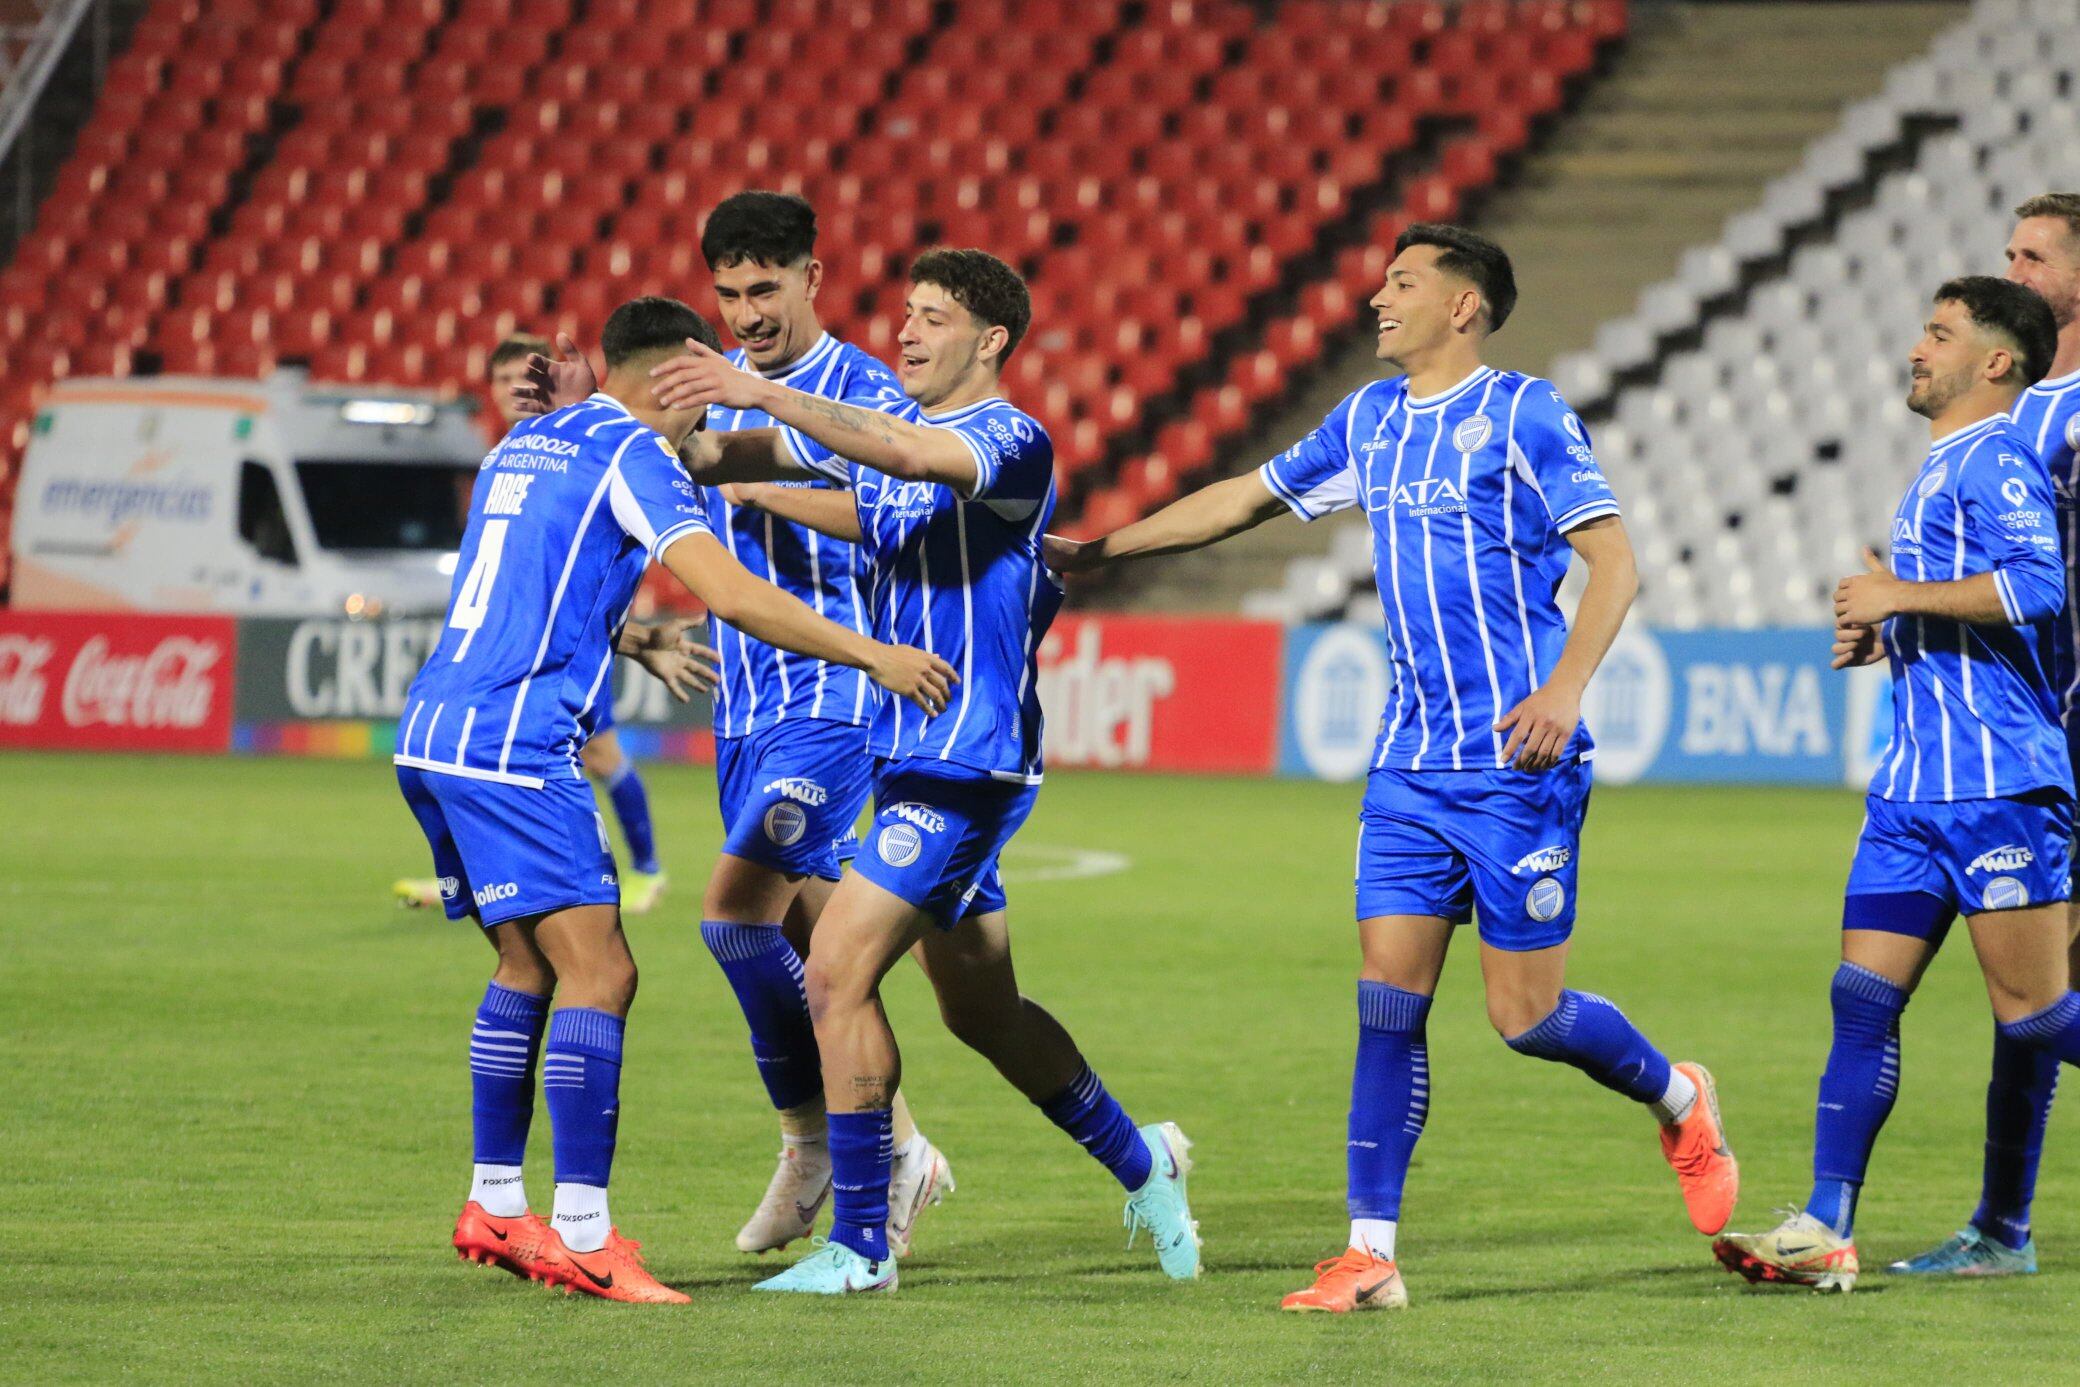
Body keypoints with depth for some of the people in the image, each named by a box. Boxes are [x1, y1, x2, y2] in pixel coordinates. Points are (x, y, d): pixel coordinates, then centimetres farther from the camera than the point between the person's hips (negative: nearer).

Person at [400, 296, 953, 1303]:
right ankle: (580, 1236, -18)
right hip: (511, 745, -9)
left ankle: (493, 1207, 22)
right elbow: (730, 594, -14)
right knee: (598, 972, -11)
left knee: (529, 965, 19)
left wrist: (636, 643, 51)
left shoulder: (525, 442, 21)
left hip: (433, 732, 9)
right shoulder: (631, 454, -5)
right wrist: (873, 655, -8)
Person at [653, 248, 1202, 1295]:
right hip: (908, 760, 9)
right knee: (982, 1012, 18)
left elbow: (905, 455, -33)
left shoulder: (1013, 444, -14)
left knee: (838, 972, -14)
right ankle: (1141, 1163, 37)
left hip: (968, 764, -9)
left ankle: (861, 1246, -8)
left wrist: (762, 394, -42)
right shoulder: (897, 429, 13)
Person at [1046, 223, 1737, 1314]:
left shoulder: (1524, 415, -8)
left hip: (1515, 761, -6)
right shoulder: (1371, 419, 13)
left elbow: (1614, 560, -12)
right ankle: (1370, 1256, -2)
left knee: (1524, 1011, -3)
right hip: (1410, 762, 6)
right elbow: (1246, 497, 24)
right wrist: (1093, 550, 25)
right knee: (1388, 997, -2)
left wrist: (1565, 688, -25)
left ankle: (1678, 1101, 27)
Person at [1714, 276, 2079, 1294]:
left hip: (1996, 783, -9)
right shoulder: (1941, 468, 21)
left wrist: (1900, 597, -16)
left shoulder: (1996, 459, -9)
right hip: (1915, 786, 9)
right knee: (1862, 999, 1)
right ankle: (1826, 1229, -2)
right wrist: (1885, 637, 15)